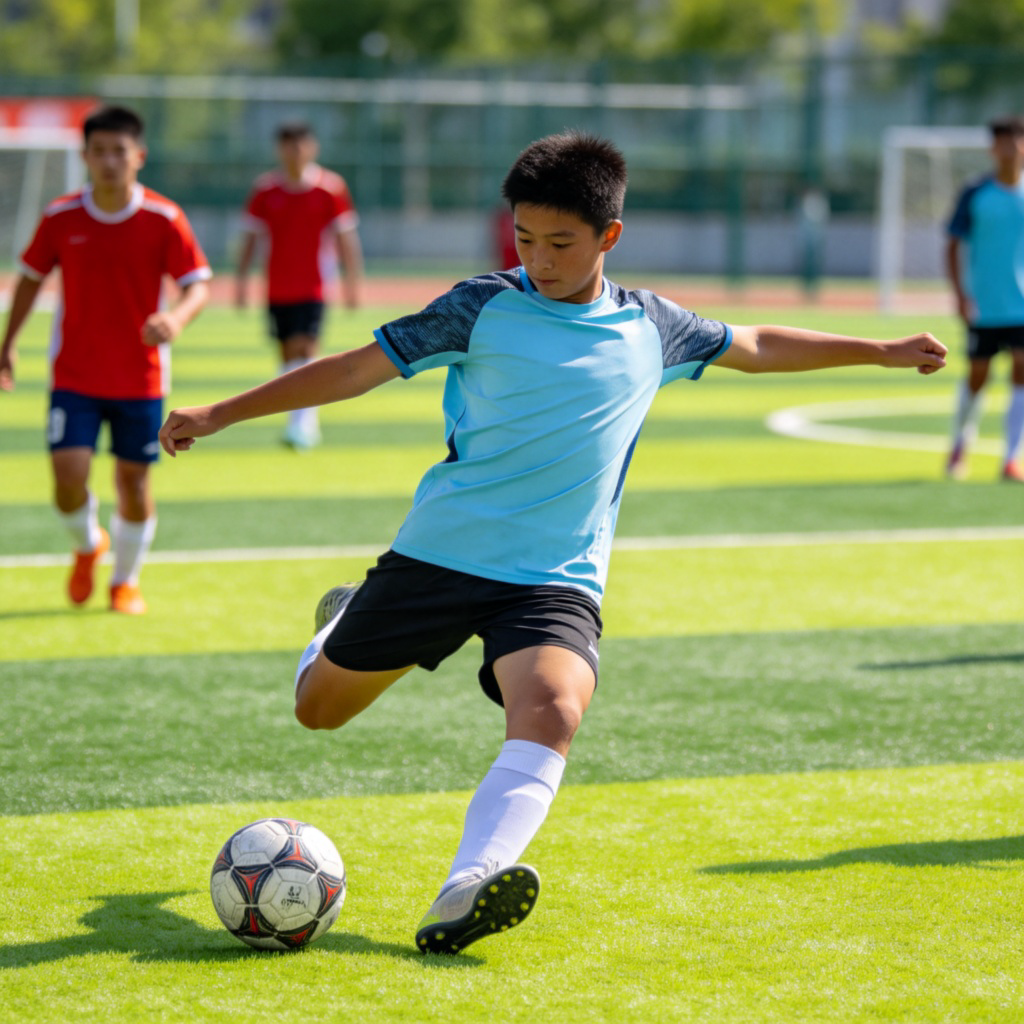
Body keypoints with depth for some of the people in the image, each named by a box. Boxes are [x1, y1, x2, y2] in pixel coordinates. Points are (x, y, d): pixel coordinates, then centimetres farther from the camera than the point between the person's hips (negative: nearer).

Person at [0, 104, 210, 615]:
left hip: (141, 377, 0)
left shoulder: (164, 219, -9)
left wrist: (176, 318, -30)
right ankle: (88, 545, 21)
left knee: (133, 481, 4)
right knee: (68, 475, -13)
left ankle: (126, 581, 27)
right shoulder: (61, 217, -4)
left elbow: (198, 284, -8)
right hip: (74, 376, 0)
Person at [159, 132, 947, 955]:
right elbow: (358, 369, 1)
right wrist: (218, 416, -2)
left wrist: (884, 352, 29)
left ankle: (464, 896, -48)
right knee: (319, 708, 11)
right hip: (437, 552, 0)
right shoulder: (484, 308, -2)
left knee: (552, 711, -30)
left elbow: (757, 346, 25)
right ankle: (347, 622, 49)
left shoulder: (650, 329, 8)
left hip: (558, 578, 0)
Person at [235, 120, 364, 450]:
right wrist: (241, 279, 6)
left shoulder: (331, 188, -3)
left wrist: (352, 281, -1)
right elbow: (251, 237, 10)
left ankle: (301, 423, -21)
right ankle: (306, 423, 23)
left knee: (305, 350, -16)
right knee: (289, 355, 9)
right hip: (277, 290, 4)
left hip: (313, 288, -4)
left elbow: (346, 238, 2)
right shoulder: (266, 189, 3)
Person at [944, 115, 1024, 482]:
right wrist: (960, 293, -10)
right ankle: (960, 445, 29)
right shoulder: (975, 196, -2)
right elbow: (954, 245, 1)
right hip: (983, 307, -1)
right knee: (977, 376, 6)